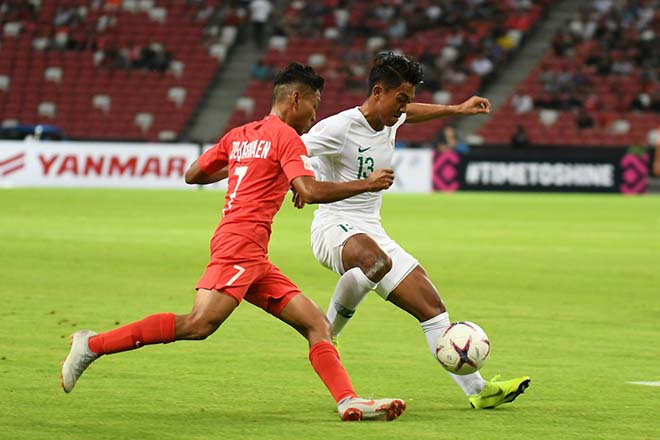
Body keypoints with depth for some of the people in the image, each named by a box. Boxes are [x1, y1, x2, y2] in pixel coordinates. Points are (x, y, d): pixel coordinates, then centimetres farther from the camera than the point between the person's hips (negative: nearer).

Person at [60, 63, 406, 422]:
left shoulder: (239, 135, 21)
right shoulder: (286, 137, -3)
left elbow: (192, 175, 24)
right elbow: (309, 191, -16)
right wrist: (366, 184, -7)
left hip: (253, 258, 10)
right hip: (240, 242, -10)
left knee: (316, 323, 3)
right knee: (200, 323, -22)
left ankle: (349, 401, -10)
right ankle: (92, 345, -18)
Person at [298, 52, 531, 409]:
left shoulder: (389, 121, 11)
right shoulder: (339, 127, -14)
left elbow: (409, 112, 36)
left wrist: (457, 110, 34)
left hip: (372, 233, 9)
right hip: (334, 228, -9)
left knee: (431, 306, 2)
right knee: (378, 261, -43)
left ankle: (478, 391, 5)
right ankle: (326, 334, -21)